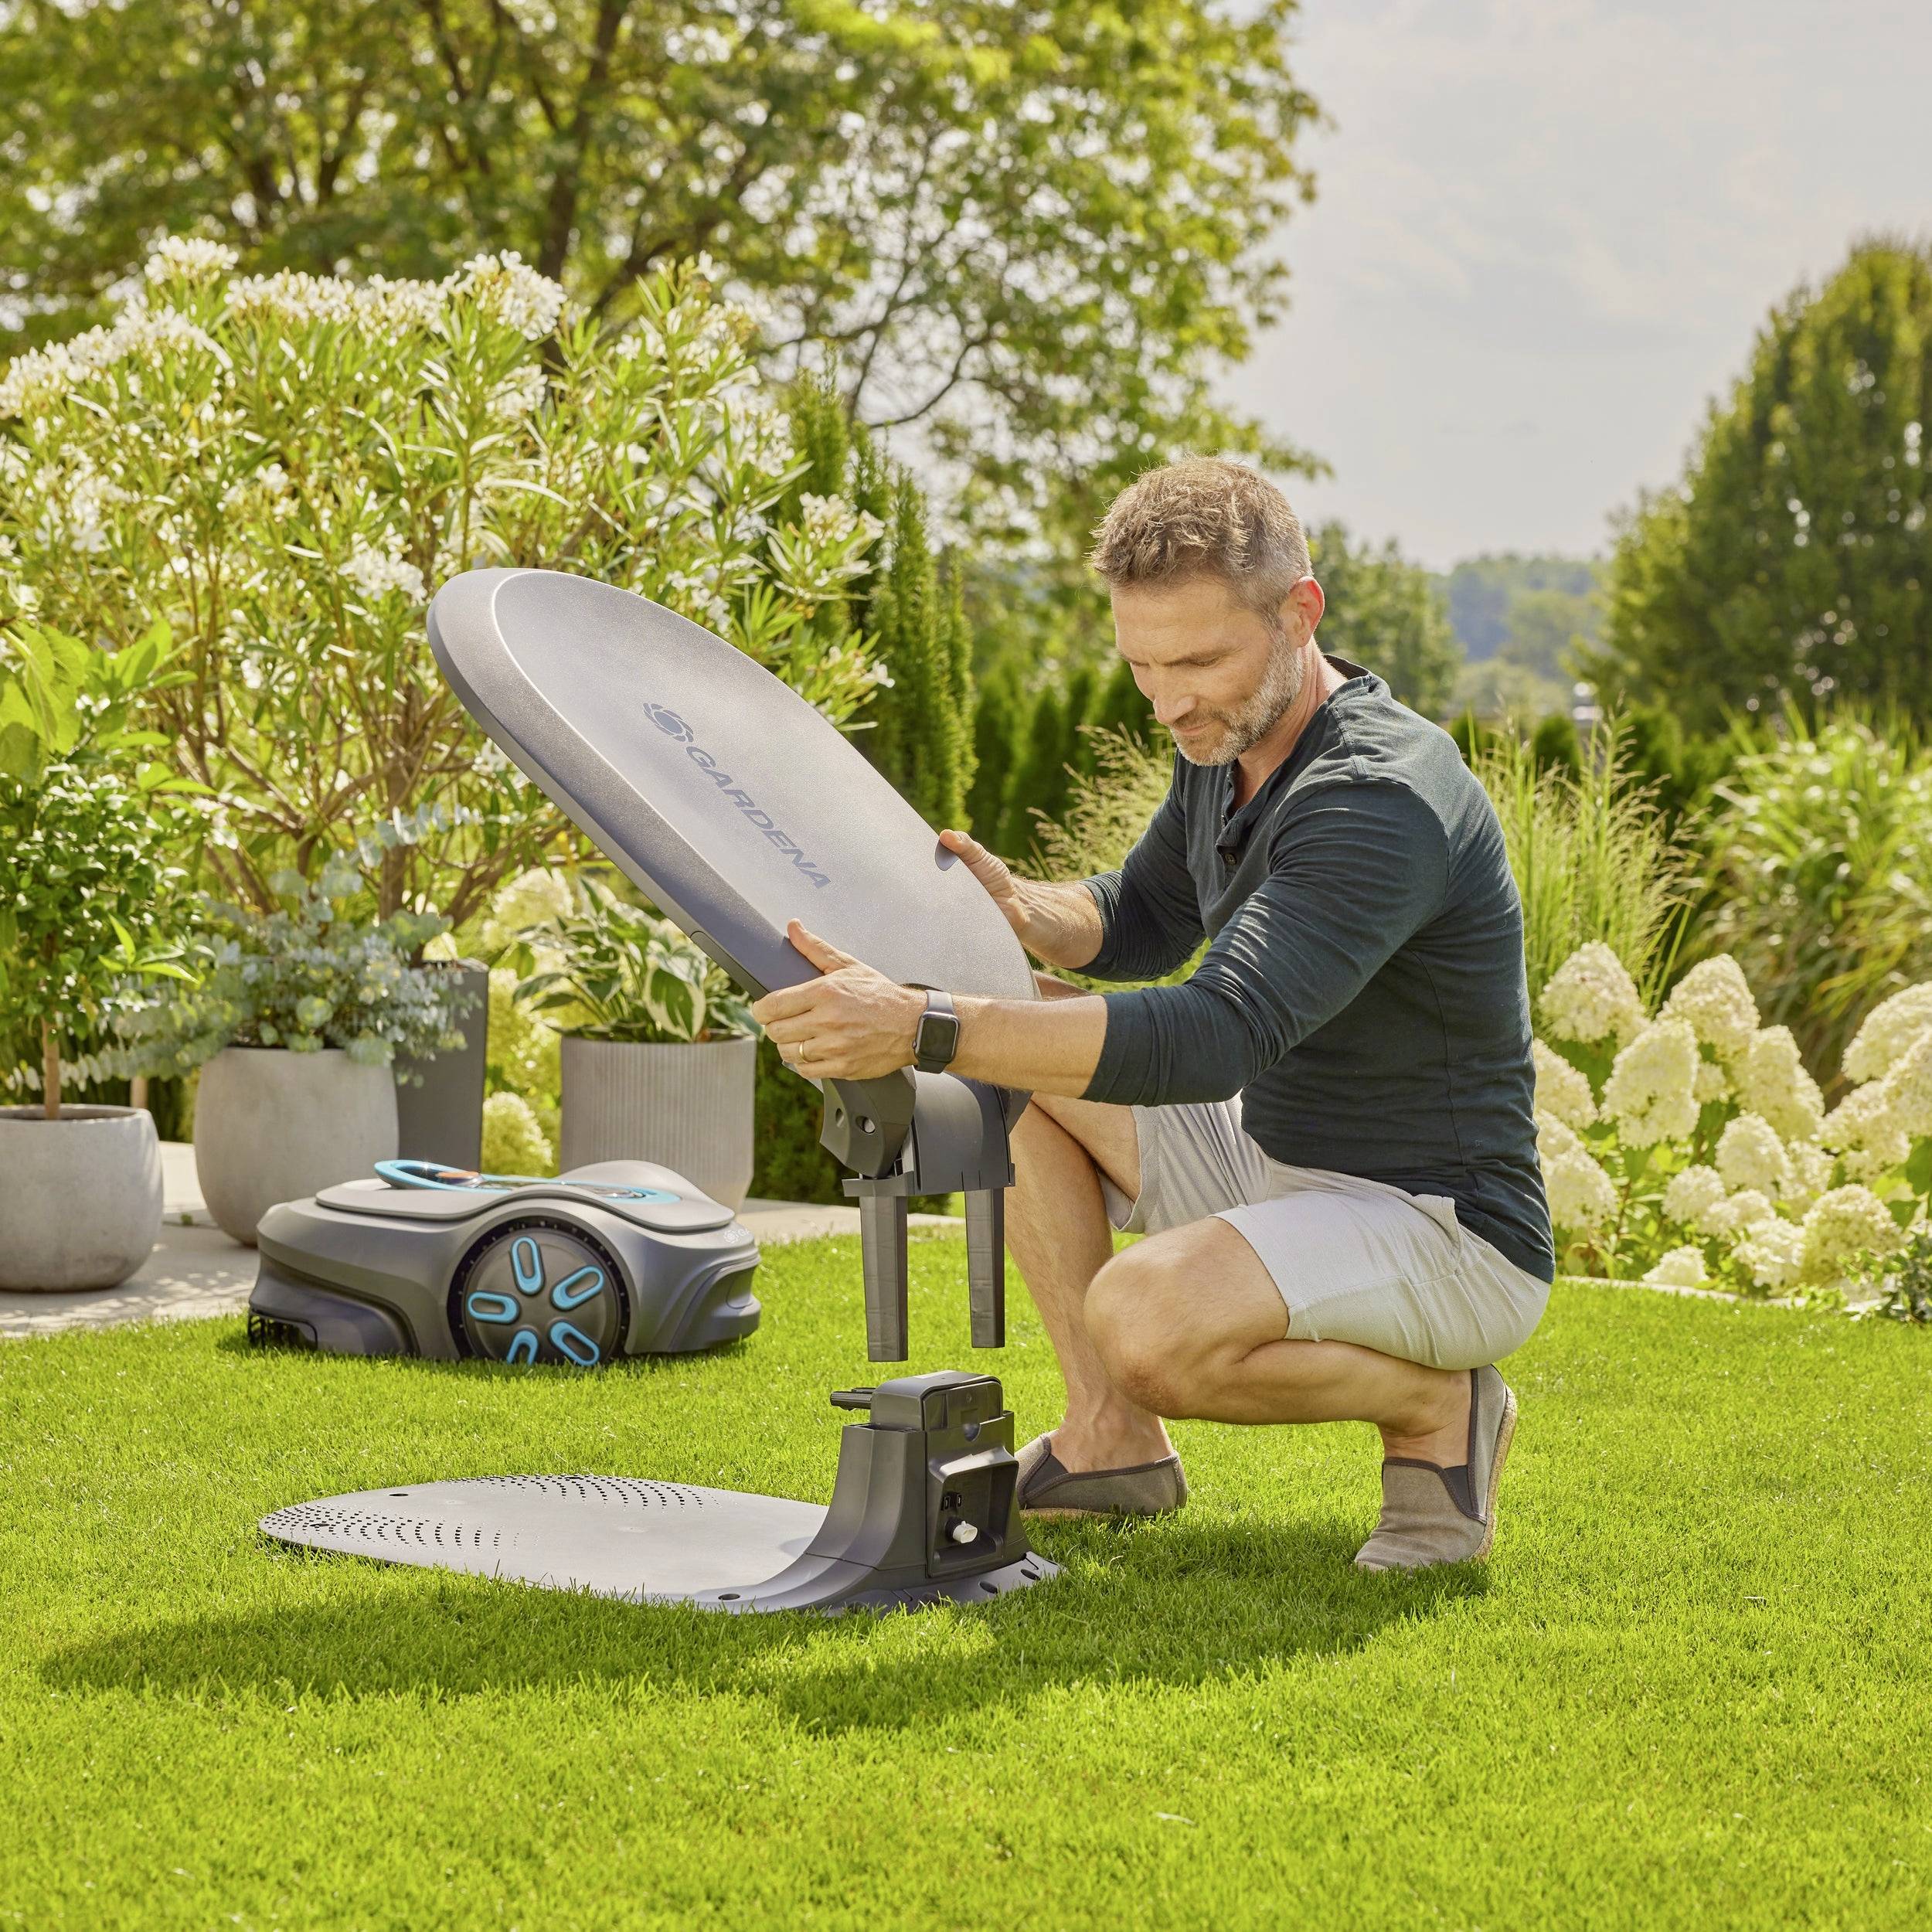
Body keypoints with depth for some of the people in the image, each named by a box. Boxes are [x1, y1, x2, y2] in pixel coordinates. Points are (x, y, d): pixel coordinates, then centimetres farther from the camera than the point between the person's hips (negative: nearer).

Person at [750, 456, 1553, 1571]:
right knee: (1021, 1045, 7)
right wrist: (1018, 909, -5)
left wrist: (921, 1029, -46)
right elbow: (1143, 924, 19)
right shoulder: (1231, 738, 2)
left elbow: (1214, 1038, -39)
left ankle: (1437, 1407, -5)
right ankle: (1112, 1442, 7)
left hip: (1446, 1230, -10)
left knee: (1148, 1319, -35)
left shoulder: (1385, 799, -27)